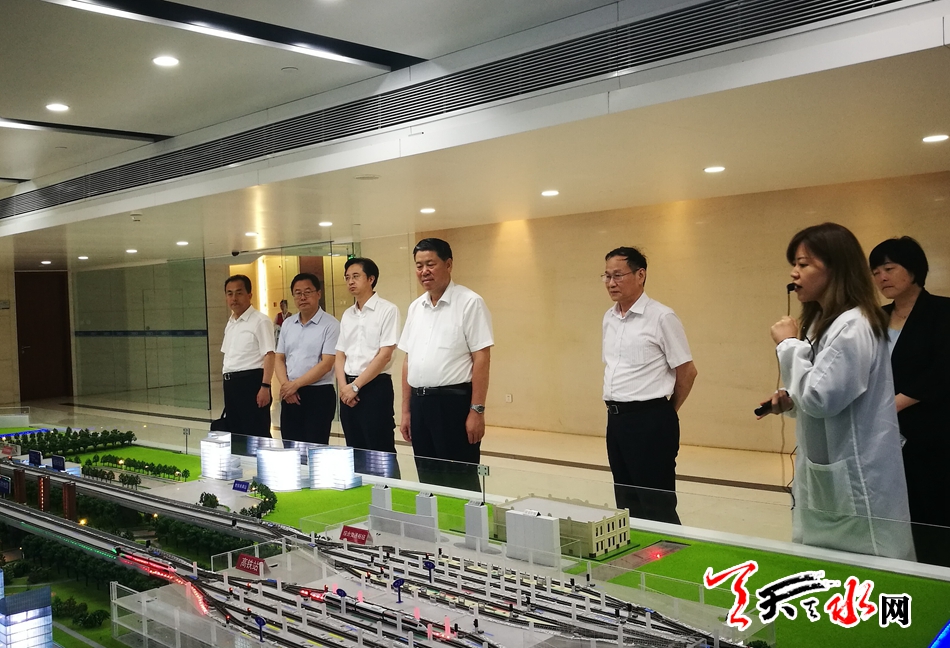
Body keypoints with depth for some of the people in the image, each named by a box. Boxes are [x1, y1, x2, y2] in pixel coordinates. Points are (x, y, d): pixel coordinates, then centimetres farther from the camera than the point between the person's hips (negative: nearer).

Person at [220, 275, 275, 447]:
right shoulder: (230, 323, 17)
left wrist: (265, 387, -22)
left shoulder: (260, 321, -9)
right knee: (234, 432, 13)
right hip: (231, 383, 9)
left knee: (256, 434, -5)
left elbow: (269, 356, -15)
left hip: (251, 382, -8)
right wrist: (227, 381, 17)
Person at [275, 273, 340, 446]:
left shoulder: (330, 324, -8)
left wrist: (296, 384, -14)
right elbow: (280, 359, 12)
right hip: (290, 395, 6)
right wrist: (285, 385, -6)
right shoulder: (287, 324, 12)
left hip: (319, 394, -6)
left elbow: (326, 364, -14)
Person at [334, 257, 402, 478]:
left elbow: (384, 355, -13)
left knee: (380, 452, -4)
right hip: (349, 389, 7)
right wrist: (344, 386, -4)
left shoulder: (387, 310, -7)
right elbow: (340, 355, 14)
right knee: (355, 452, 11)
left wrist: (356, 386, -13)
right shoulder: (347, 315, 14)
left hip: (375, 387, -7)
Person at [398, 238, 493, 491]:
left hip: (454, 401, -7)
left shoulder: (469, 303, -8)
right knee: (428, 480, 13)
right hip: (420, 402, 7)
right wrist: (406, 410, 14)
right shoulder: (415, 307, 13)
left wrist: (477, 410, -16)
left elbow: (481, 359, -11)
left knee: (460, 483, -1)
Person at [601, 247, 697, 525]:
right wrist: (617, 408, 15)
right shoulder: (608, 318, 10)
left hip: (650, 421, -7)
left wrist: (667, 411, 5)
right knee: (626, 503, 15)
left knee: (656, 507, -1)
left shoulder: (661, 317, -11)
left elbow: (687, 371, -6)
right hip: (616, 419, 7)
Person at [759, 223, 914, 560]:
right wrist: (790, 400, 3)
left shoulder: (853, 326, -20)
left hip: (854, 480, -10)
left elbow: (822, 398, -24)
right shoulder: (823, 322, 12)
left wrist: (790, 344, -15)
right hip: (827, 475, 10)